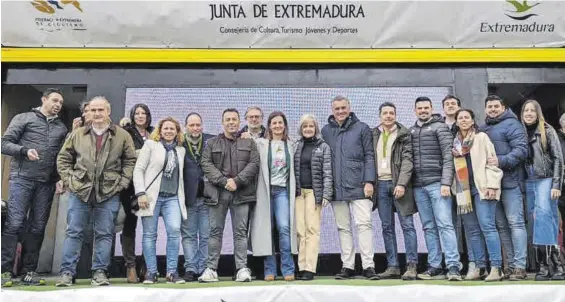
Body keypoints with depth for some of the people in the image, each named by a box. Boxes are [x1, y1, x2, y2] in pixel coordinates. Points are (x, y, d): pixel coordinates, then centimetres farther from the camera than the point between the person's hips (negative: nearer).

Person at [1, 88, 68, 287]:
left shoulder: (61, 128, 16)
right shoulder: (23, 118, 6)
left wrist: (60, 179, 2)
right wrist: (24, 150, -16)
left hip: (46, 183, 4)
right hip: (22, 178, -3)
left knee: (38, 227, 5)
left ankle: (29, 271, 11)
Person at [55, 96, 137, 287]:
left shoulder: (122, 136, 5)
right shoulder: (77, 134, 9)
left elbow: (130, 161, 6)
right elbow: (63, 159, 13)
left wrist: (122, 183, -2)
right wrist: (68, 180, 2)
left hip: (109, 193, -1)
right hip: (80, 191, 1)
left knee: (105, 234, 3)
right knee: (74, 232, 4)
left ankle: (100, 272, 12)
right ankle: (67, 272, 11)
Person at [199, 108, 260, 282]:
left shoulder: (249, 143, 13)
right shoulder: (212, 143, 14)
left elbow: (254, 163, 1)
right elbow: (206, 164, 2)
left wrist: (237, 181, -11)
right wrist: (224, 181, -11)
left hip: (241, 193, 0)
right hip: (217, 192, 1)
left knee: (240, 232, 1)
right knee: (215, 231, 3)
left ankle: (242, 269, 4)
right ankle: (211, 269, 8)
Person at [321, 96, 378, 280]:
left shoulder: (362, 128, 4)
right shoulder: (326, 131, 10)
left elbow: (369, 156, 1)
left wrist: (369, 181, -8)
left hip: (358, 187, -3)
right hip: (336, 187, 3)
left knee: (364, 224, -5)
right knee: (343, 228, 8)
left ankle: (368, 266, 0)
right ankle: (347, 266, 15)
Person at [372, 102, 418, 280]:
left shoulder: (404, 134, 2)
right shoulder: (374, 135, 14)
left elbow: (407, 160, -7)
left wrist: (401, 184, -17)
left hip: (398, 184, -4)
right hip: (381, 184, 4)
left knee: (407, 225, -4)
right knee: (387, 227, 6)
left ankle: (411, 266, 0)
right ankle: (392, 267, 12)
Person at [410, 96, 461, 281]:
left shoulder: (440, 127, 2)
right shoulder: (411, 131, 16)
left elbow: (448, 157, -6)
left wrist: (446, 183, -14)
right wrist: (408, 184, 9)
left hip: (437, 183, -5)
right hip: (419, 186, 5)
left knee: (444, 224, -9)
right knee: (428, 227, 7)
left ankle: (453, 266, -7)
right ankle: (434, 266, 11)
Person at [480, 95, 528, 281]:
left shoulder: (511, 124, -1)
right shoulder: (482, 129, 19)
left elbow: (521, 149, -12)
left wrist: (501, 161, -23)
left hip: (509, 181, -6)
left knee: (515, 223, -5)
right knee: (501, 225, 8)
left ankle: (520, 266, -2)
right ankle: (511, 264, 14)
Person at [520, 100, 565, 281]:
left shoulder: (547, 130, 4)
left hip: (546, 179, -4)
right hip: (528, 182, 4)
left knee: (544, 214, -17)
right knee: (534, 219, 0)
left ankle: (550, 262, -15)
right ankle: (545, 264, 3)